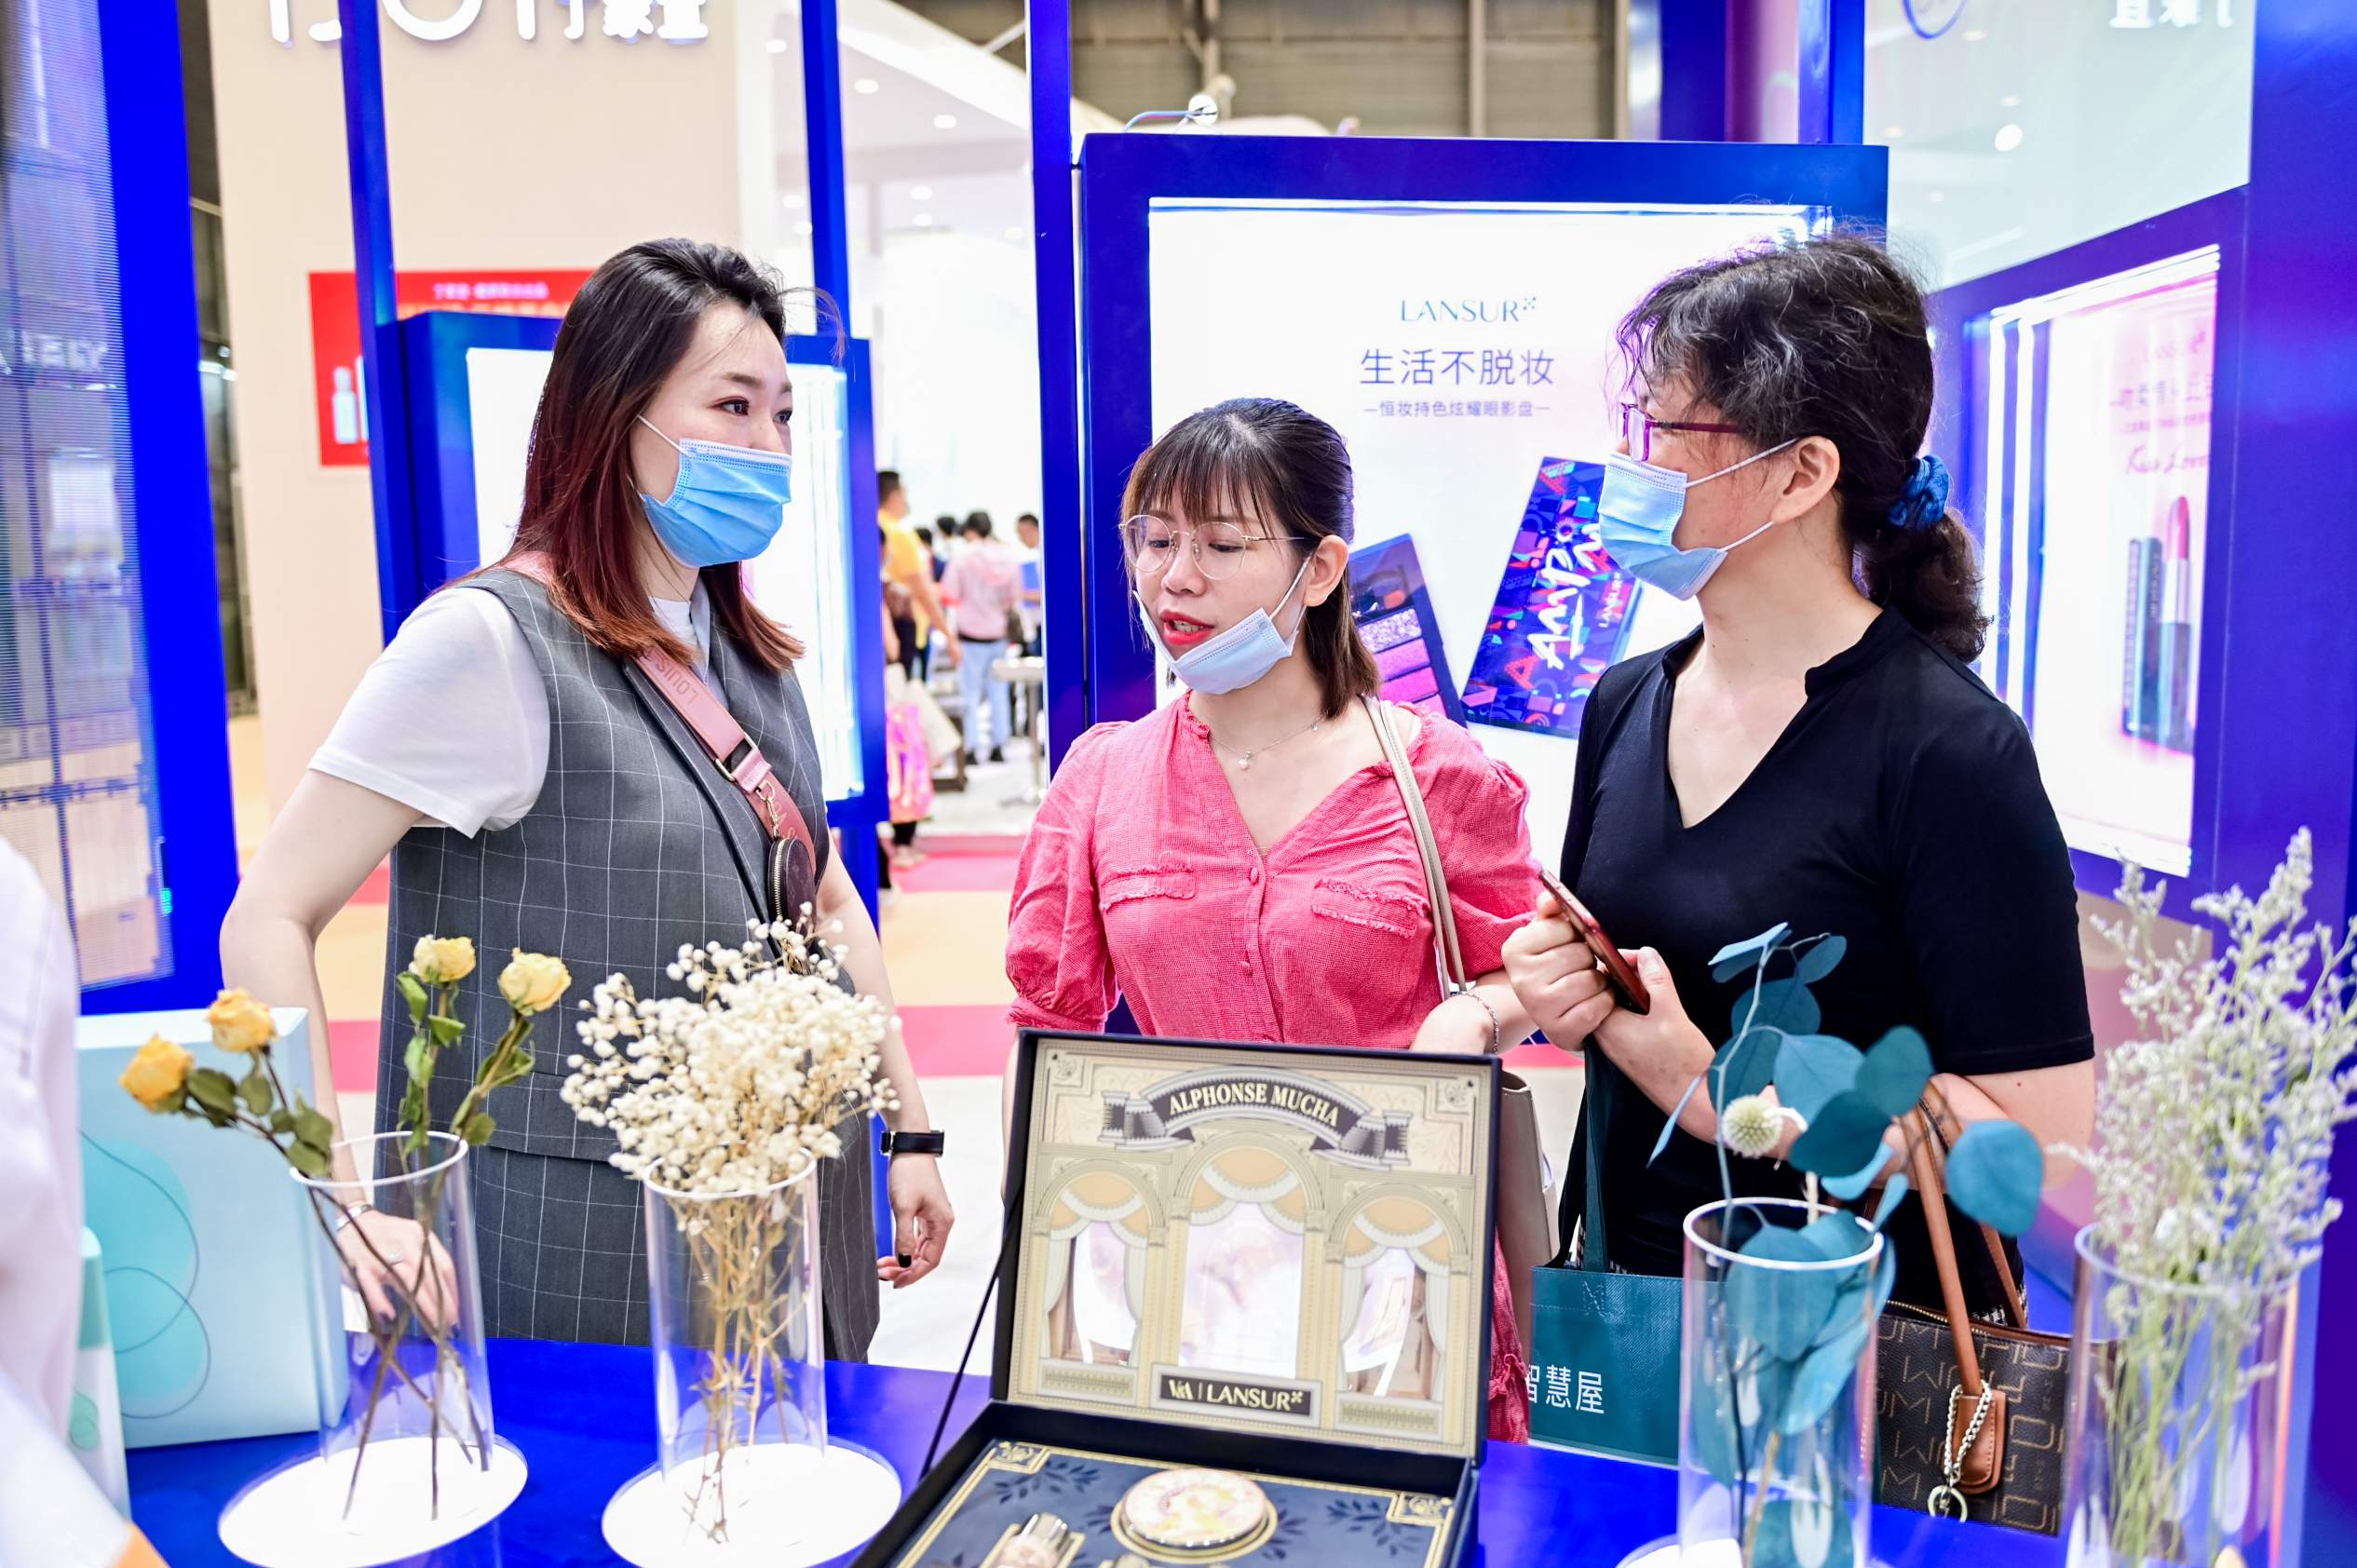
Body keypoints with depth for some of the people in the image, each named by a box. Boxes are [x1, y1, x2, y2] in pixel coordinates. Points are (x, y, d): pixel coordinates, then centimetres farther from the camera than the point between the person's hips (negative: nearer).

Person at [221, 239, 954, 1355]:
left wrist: (909, 1130, 13)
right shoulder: (490, 640, -15)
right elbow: (269, 924, -16)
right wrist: (350, 1217, -23)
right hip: (577, 1253, -6)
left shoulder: (751, 654, 7)